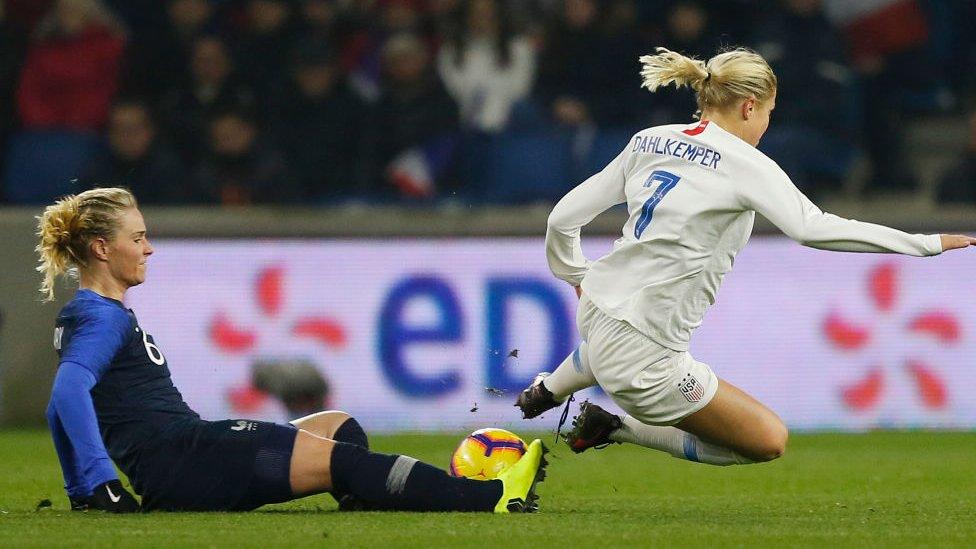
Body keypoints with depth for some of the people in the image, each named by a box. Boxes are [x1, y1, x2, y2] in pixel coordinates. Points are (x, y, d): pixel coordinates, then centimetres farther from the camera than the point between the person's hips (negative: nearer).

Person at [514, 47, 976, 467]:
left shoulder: (648, 142, 6)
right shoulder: (743, 164, -14)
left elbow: (564, 218, 10)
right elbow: (814, 229, -25)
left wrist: (575, 277, 30)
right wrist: (925, 244, -20)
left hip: (595, 311, 9)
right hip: (642, 359, -9)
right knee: (770, 441, 3)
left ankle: (546, 392, 50)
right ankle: (618, 429, 2)